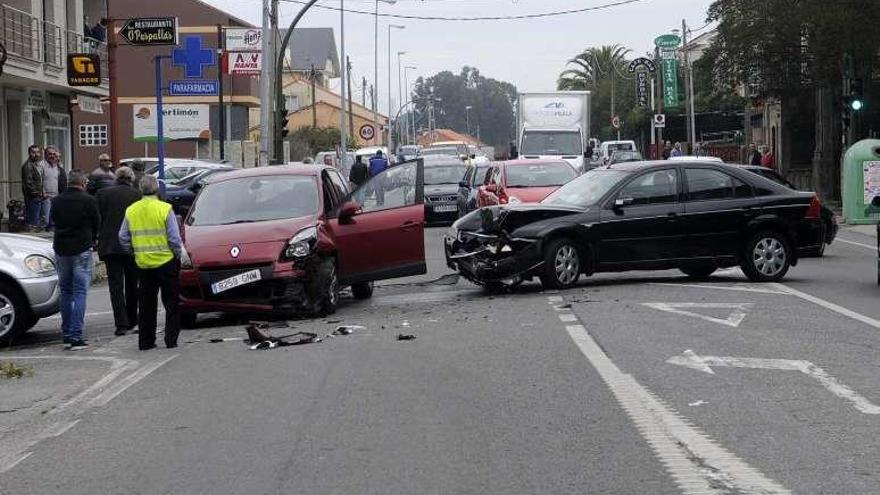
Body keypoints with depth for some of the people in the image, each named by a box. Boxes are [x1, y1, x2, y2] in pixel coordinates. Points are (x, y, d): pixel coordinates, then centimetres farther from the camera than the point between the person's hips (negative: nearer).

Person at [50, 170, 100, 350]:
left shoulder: (57, 201, 2)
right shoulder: (88, 201, -10)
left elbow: (54, 222, 10)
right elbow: (97, 224, 0)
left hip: (61, 249, 4)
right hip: (81, 250, -4)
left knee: (65, 292, 16)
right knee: (80, 292, -3)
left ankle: (67, 334, 19)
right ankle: (75, 337, -10)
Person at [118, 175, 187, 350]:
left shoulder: (131, 211, 2)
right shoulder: (165, 209, -10)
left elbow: (123, 238, 6)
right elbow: (174, 238, -9)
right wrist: (181, 254, 7)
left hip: (143, 264, 4)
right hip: (166, 262, -4)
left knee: (146, 304, 11)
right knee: (171, 303, 6)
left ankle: (145, 341, 13)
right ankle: (171, 339, 5)